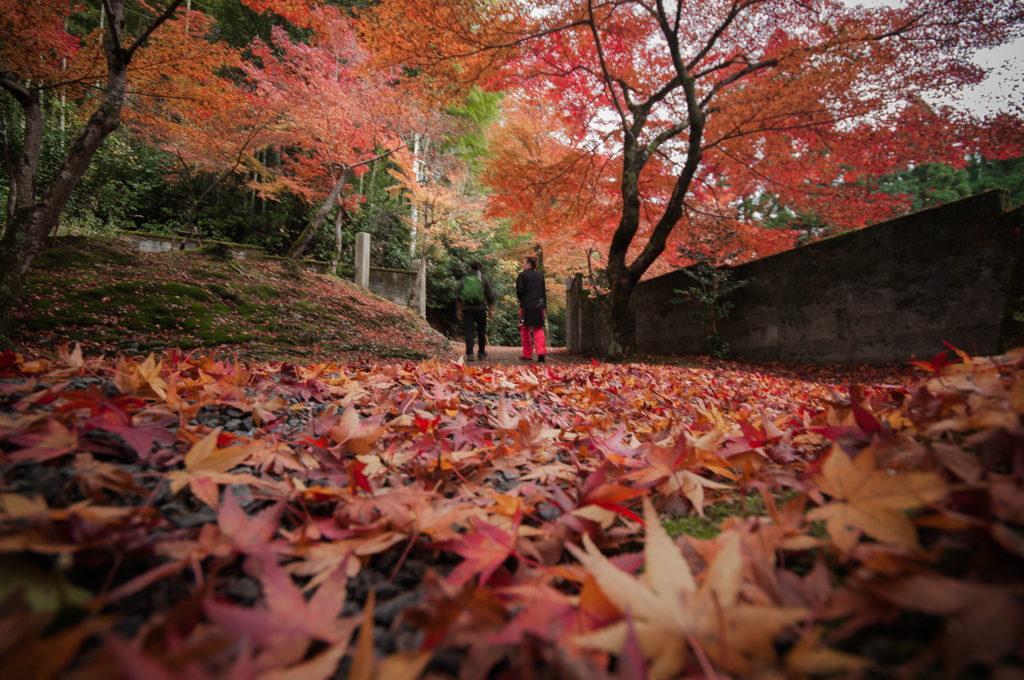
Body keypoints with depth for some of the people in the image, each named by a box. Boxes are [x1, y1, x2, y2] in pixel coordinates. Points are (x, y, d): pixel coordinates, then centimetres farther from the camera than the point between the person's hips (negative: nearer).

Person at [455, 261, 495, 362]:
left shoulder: (464, 279, 11)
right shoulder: (483, 279, 6)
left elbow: (458, 297, 8)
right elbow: (490, 296, 3)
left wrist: (458, 310, 11)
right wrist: (491, 310, 6)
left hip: (466, 308, 1)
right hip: (480, 308, -1)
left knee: (469, 331, -1)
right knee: (481, 331, 11)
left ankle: (469, 354, -10)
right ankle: (481, 352, 22)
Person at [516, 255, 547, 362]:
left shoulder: (522, 275, -3)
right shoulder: (540, 275, 12)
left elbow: (519, 290, -9)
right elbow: (544, 292, 14)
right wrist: (544, 306, 17)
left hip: (526, 306, -4)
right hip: (539, 306, 4)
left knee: (525, 330, 7)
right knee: (538, 329, 7)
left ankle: (527, 355, 11)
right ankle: (541, 351, -12)